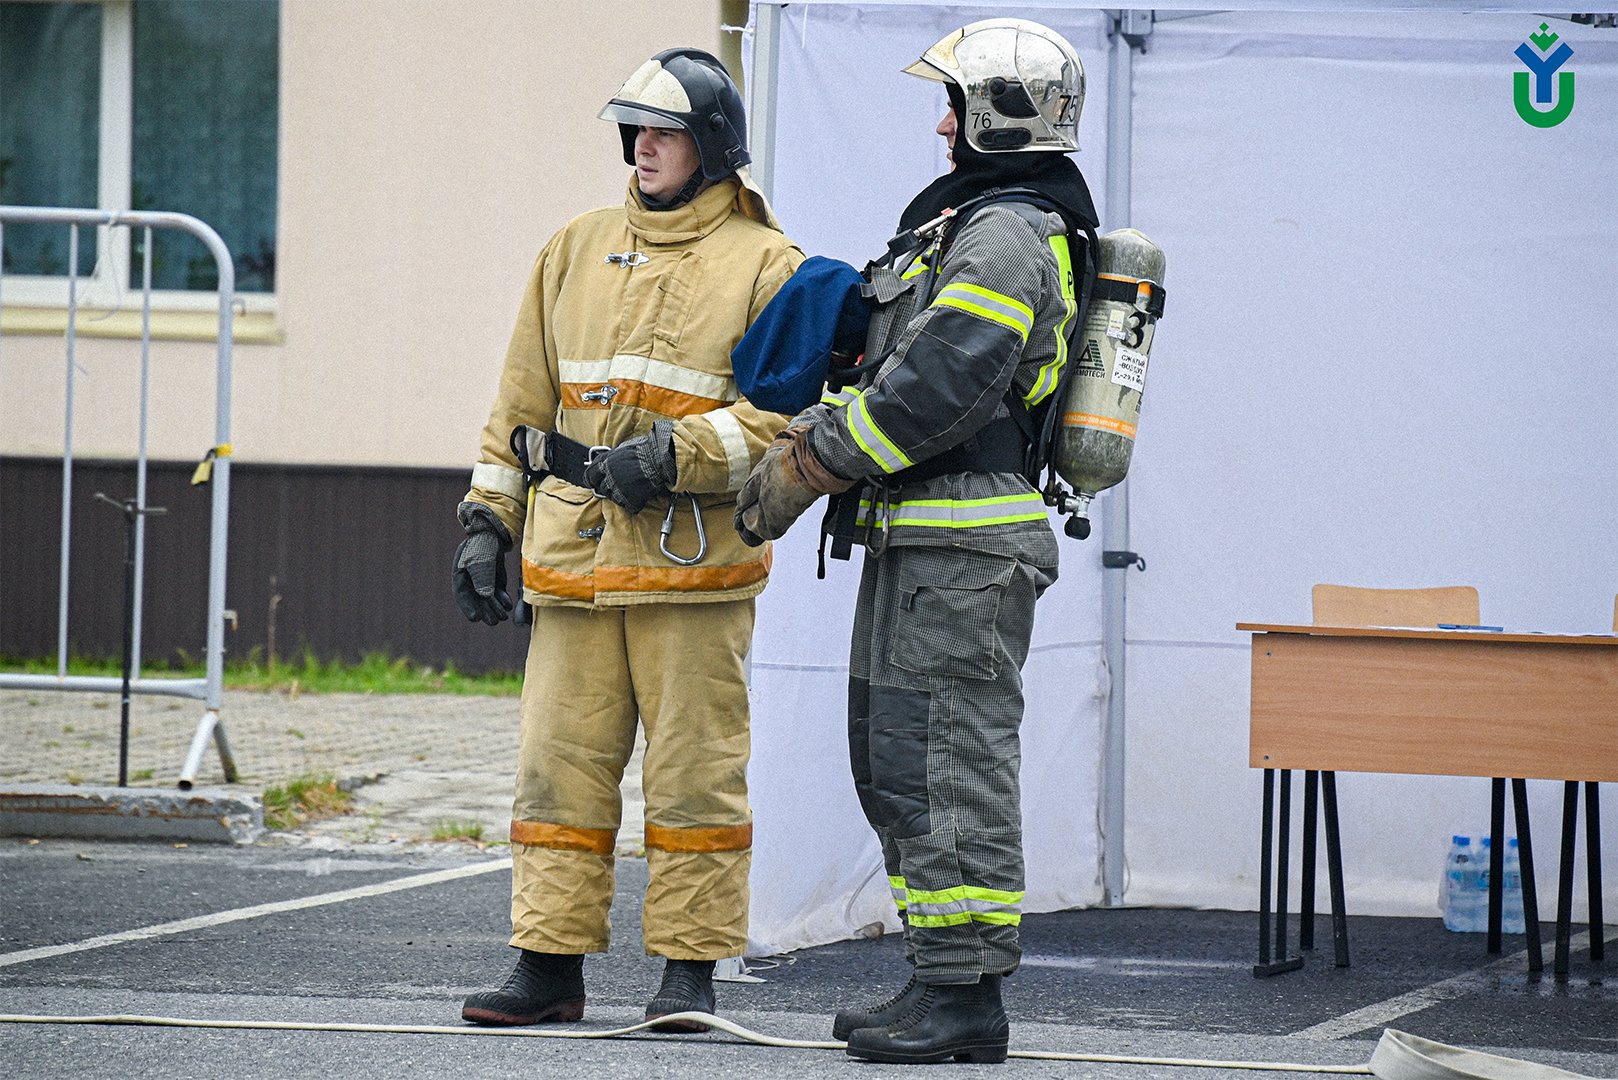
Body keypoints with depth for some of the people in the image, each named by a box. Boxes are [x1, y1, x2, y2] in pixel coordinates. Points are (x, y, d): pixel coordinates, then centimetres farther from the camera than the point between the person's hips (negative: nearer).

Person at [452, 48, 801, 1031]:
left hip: (694, 559, -5)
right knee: (562, 763, 4)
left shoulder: (764, 265, 1)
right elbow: (524, 399, 19)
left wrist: (676, 453, -19)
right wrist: (487, 522, 13)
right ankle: (550, 967, 8)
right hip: (575, 558, 5)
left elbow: (782, 412, -8)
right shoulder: (578, 251, 17)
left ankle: (690, 970, 5)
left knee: (694, 769, -1)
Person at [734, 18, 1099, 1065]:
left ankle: (964, 996, -9)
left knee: (947, 764, -10)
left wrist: (805, 466, -14)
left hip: (962, 548, -11)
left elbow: (936, 388, -22)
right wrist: (812, 428, 14)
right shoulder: (982, 224, 21)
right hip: (922, 546, 11)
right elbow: (900, 367, 26)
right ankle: (942, 982, 16)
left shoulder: (1006, 233, -14)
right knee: (895, 763, 13)